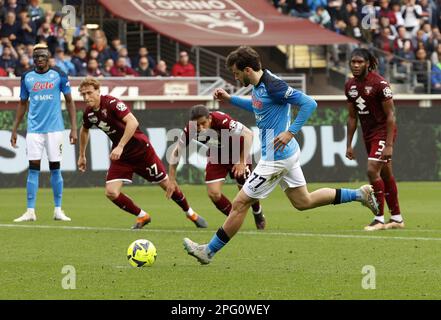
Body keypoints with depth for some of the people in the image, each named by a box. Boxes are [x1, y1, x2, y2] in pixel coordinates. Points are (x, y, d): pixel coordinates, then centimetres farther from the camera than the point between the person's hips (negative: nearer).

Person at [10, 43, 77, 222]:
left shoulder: (59, 76, 1)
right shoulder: (27, 78, 7)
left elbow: (69, 102, 4)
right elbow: (22, 104, 15)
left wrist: (74, 128, -2)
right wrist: (14, 130, 12)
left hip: (54, 128, -1)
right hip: (34, 130, 1)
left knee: (55, 168, 1)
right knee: (33, 169, -2)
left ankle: (58, 210, 9)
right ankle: (30, 211, -1)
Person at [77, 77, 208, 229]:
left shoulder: (111, 103, -23)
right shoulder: (89, 113, -2)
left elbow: (133, 122, -36)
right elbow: (84, 130, 22)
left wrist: (120, 146, -40)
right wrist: (82, 156, 25)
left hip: (140, 148, -6)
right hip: (120, 155, 6)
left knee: (166, 183, 6)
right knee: (111, 192, -11)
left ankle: (190, 213, 29)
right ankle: (142, 216, 11)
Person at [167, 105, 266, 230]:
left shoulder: (221, 120, -37)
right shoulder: (190, 130, -25)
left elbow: (248, 134, -30)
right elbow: (176, 152, -10)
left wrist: (242, 162, -31)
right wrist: (172, 180, -9)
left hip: (237, 153, -3)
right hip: (216, 157, 3)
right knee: (213, 193, -11)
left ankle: (258, 214, 34)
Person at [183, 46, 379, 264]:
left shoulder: (273, 86, -23)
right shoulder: (259, 85, 5)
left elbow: (309, 103, -24)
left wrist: (291, 132, -26)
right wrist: (230, 99, 18)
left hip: (276, 158, -10)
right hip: (286, 154, 10)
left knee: (240, 204, -2)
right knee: (303, 202, 21)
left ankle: (209, 251, 6)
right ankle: (359, 194, 23)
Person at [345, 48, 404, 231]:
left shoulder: (379, 83, -19)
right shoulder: (350, 86, 3)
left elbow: (390, 115, -17)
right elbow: (352, 117, 13)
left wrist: (389, 145, -20)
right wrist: (349, 145, 11)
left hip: (383, 132, -7)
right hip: (368, 134, 7)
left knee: (372, 171, -17)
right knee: (385, 174, 13)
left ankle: (379, 219, -10)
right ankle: (397, 219, 21)